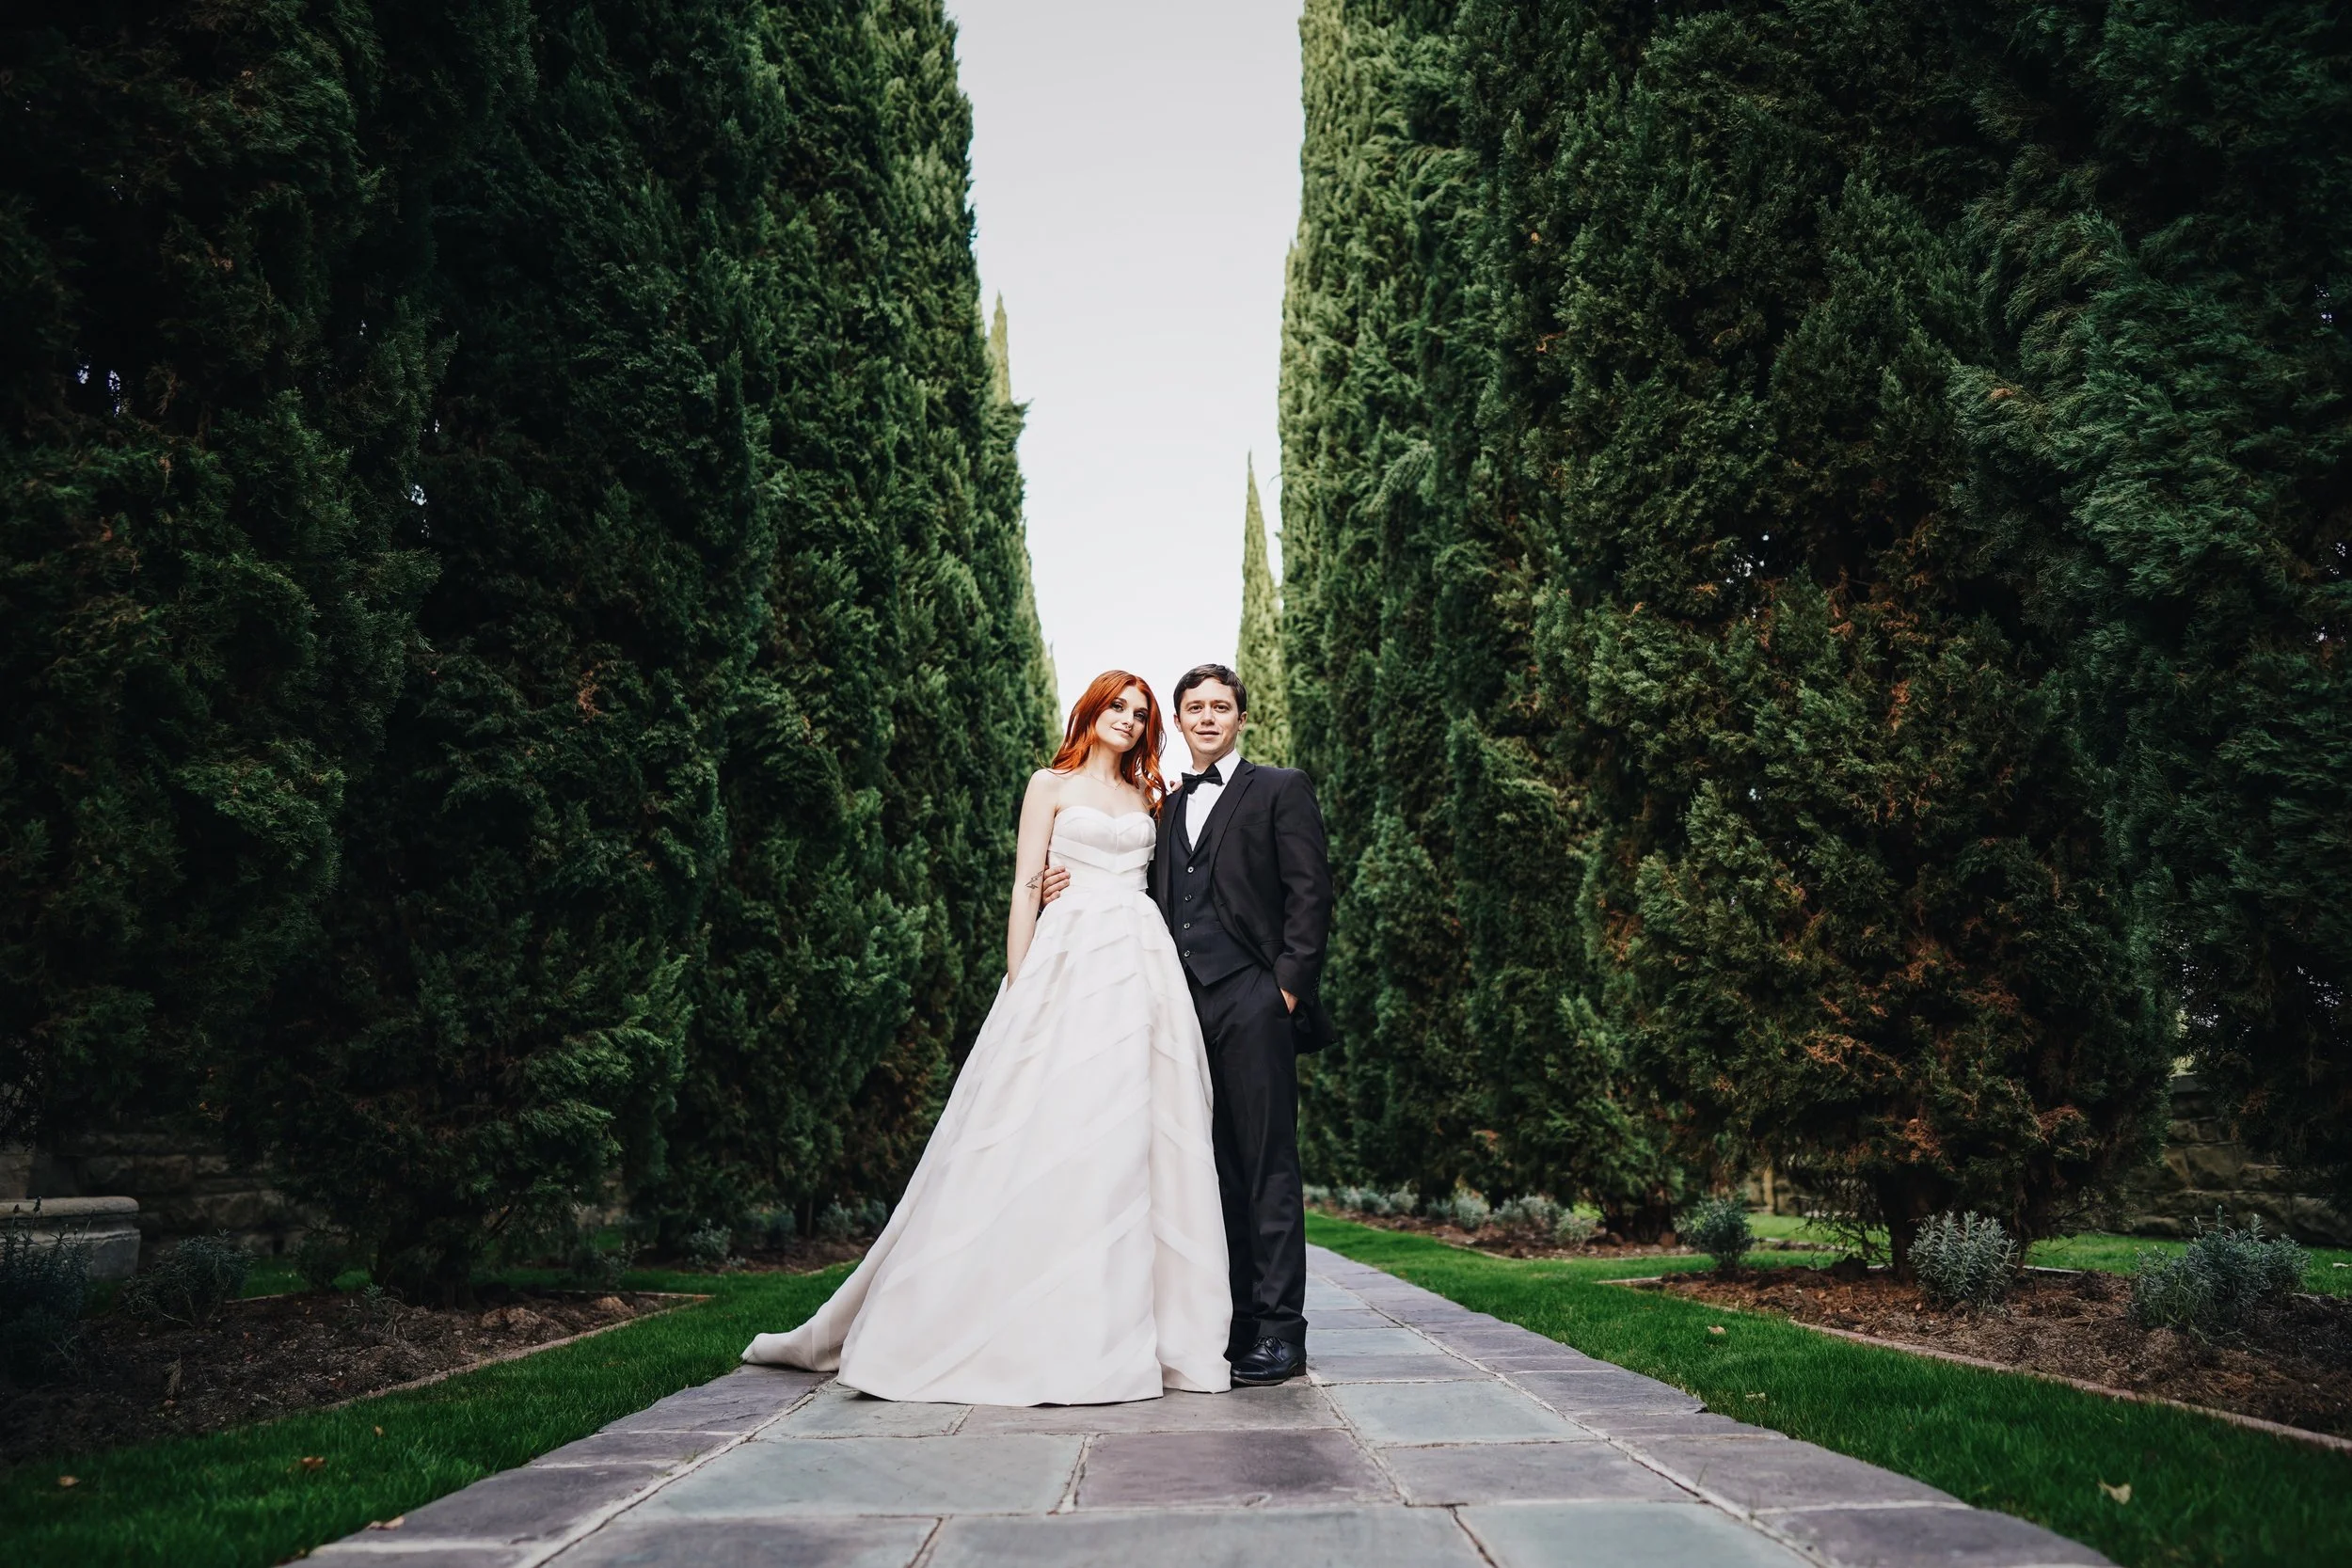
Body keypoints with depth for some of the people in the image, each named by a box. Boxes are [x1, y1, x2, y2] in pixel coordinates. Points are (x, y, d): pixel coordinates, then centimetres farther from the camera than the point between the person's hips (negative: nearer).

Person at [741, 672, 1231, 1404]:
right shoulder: (1052, 785, 9)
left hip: (1145, 970, 4)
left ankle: (1134, 1320, 3)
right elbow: (1025, 885, 2)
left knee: (1138, 1136, -1)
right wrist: (1018, 986, -6)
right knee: (1051, 1132, -9)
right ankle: (1032, 1323, -4)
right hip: (1069, 955, -4)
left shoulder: (1147, 797, 21)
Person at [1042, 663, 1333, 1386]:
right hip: (1184, 1003, 5)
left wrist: (1290, 983, -10)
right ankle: (1234, 1321, 12)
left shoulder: (1280, 789, 7)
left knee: (1267, 1165, -4)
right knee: (1213, 1168, 6)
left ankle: (1279, 1331, -1)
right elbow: (1155, 904, 19)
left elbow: (1310, 892, -1)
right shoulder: (1165, 808, 22)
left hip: (1251, 1000, -5)